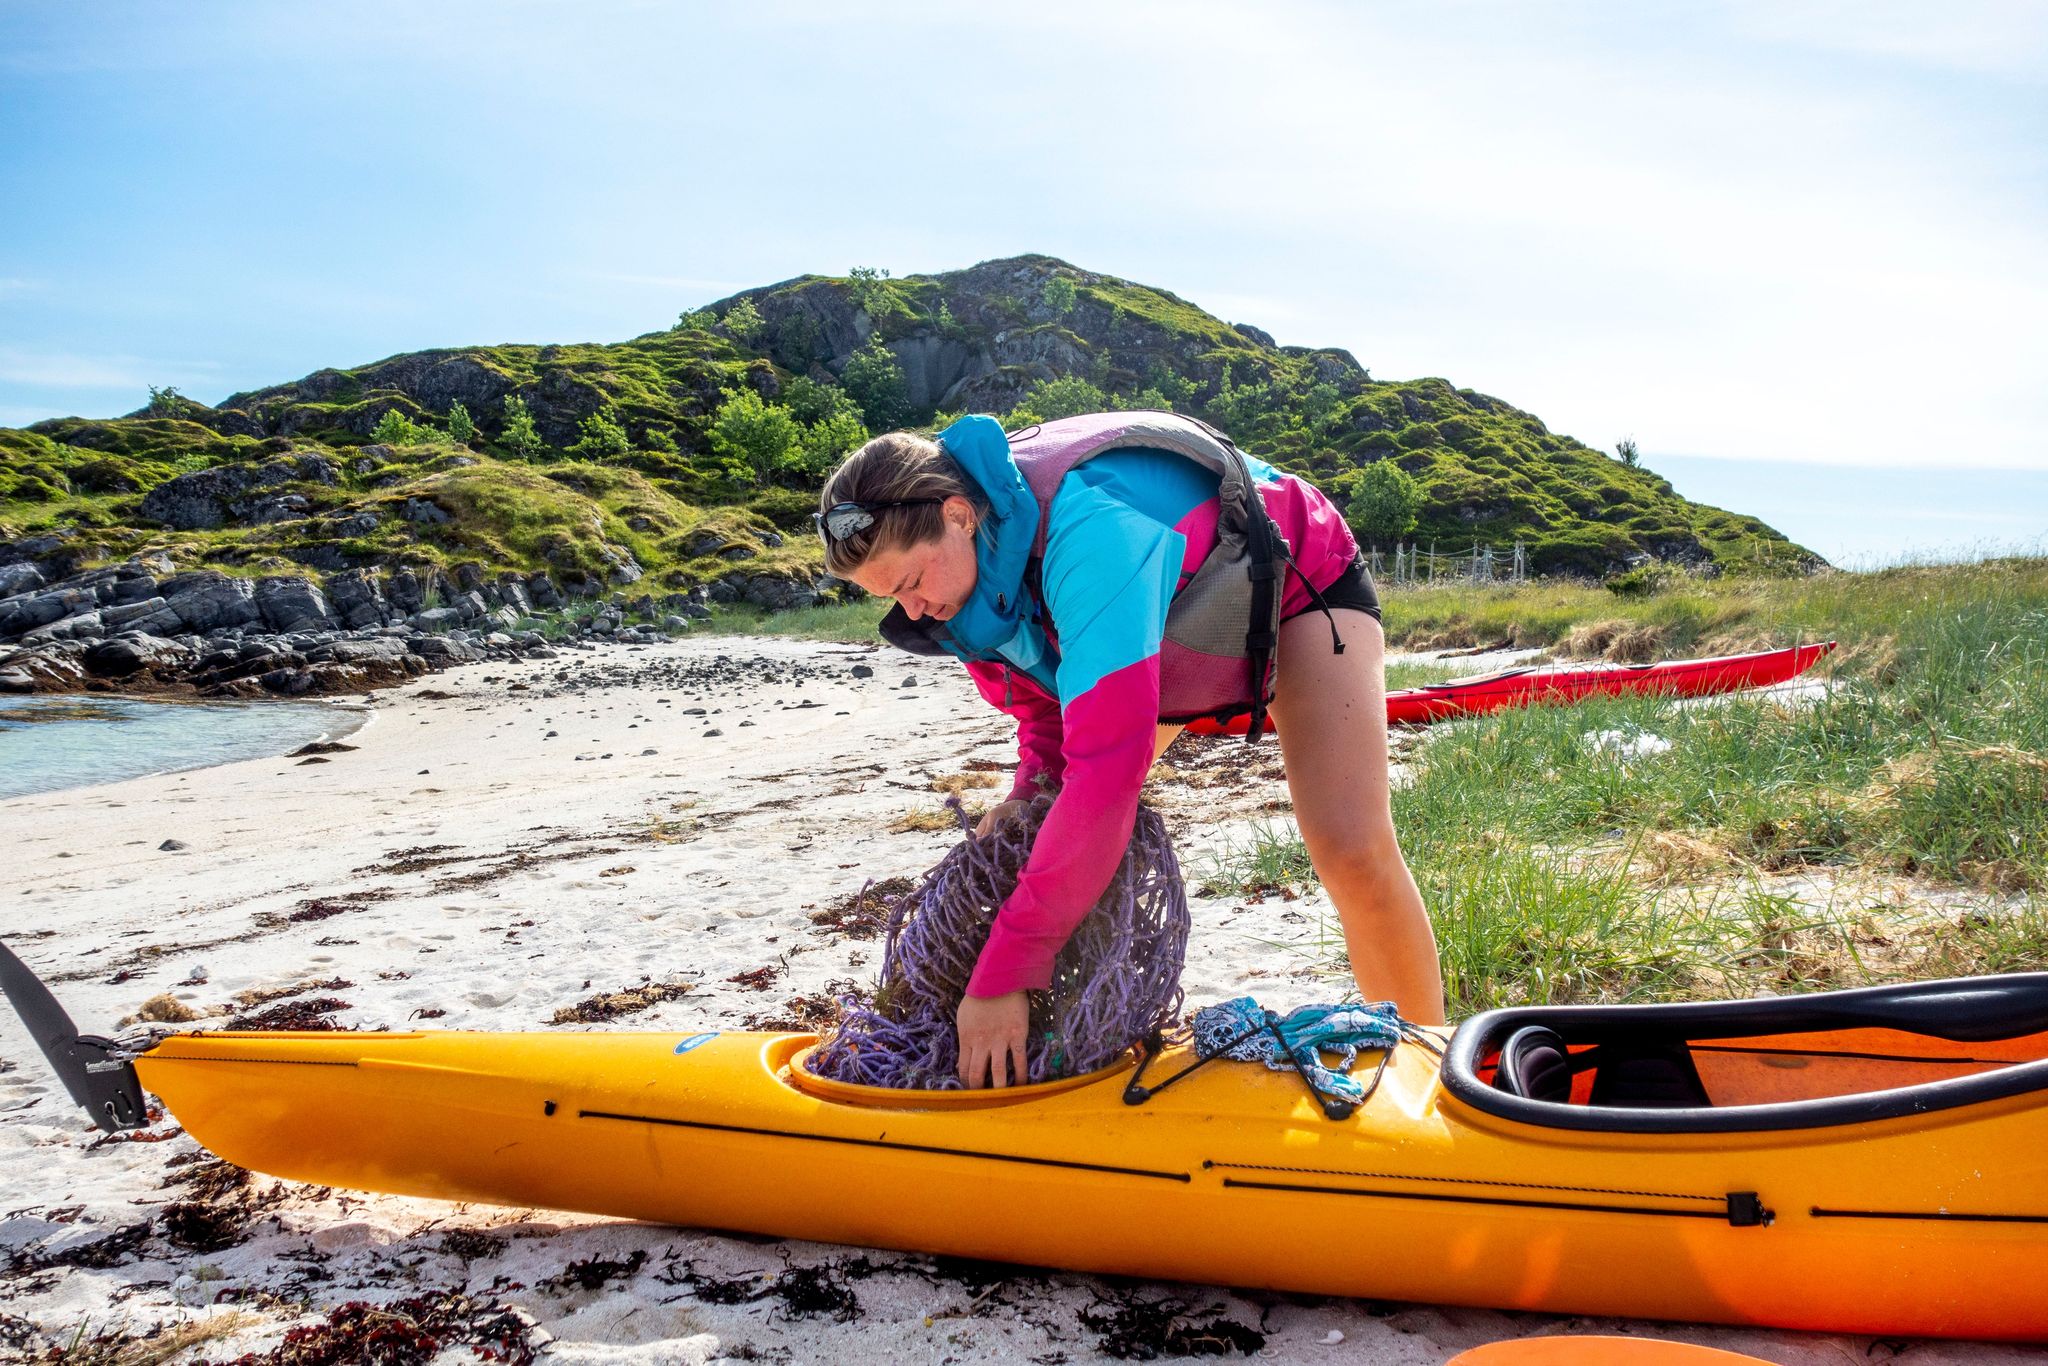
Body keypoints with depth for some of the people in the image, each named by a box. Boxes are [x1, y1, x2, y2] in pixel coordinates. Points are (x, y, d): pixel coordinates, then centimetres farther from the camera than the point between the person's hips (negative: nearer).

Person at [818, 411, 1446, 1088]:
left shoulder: (1089, 527, -45)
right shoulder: (968, 555, -20)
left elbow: (1108, 762, -50)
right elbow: (1043, 693, -4)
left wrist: (1003, 971, -48)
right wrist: (1034, 784, -27)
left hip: (1299, 586, -7)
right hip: (1173, 623, 7)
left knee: (1352, 850, -22)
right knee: (1031, 831, -1)